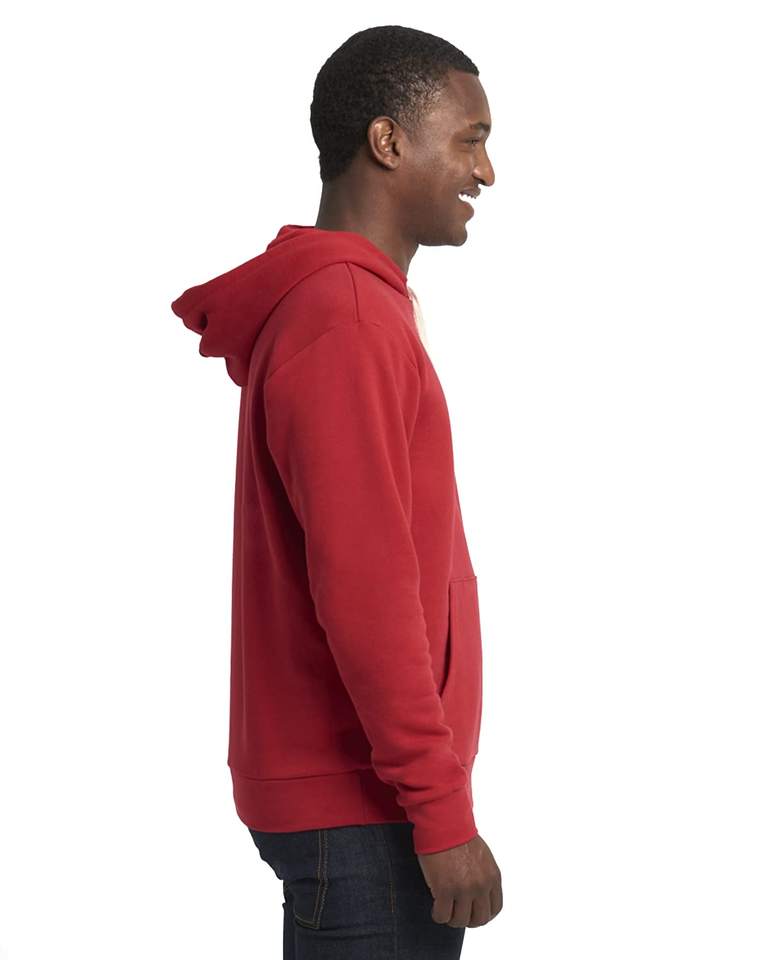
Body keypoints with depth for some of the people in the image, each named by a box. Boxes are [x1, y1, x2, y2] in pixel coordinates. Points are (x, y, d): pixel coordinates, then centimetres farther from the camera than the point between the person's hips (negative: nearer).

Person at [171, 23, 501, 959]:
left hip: (354, 788, 9)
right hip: (360, 810, -9)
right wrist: (441, 810, -20)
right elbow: (360, 585, -21)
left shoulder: (349, 305, 16)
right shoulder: (346, 320, -16)